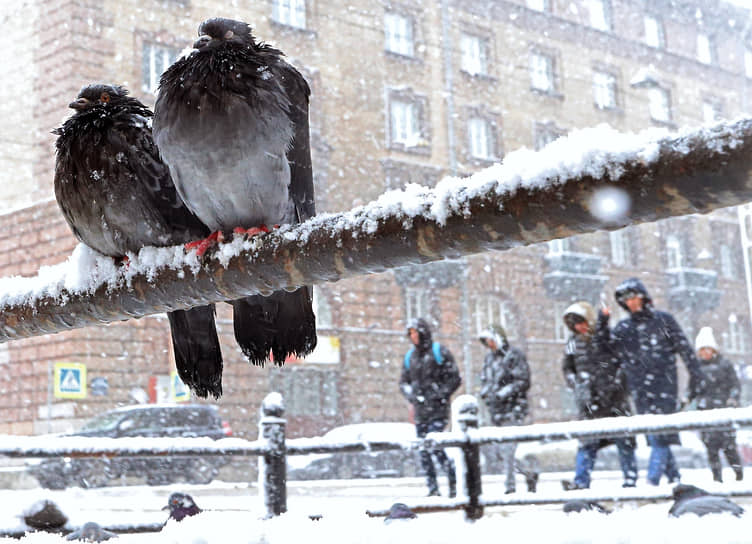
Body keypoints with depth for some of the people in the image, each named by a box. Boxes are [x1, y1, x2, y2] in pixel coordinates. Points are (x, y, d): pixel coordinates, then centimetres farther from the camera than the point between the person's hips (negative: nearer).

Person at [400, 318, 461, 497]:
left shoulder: (439, 352, -2)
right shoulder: (410, 356, 14)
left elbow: (455, 378, -3)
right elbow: (404, 382, 21)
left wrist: (439, 395, -11)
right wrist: (412, 395, 1)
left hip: (438, 409, -6)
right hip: (420, 410, 6)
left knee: (434, 445, -15)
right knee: (423, 451, 3)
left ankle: (454, 479, 6)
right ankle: (433, 488, 9)